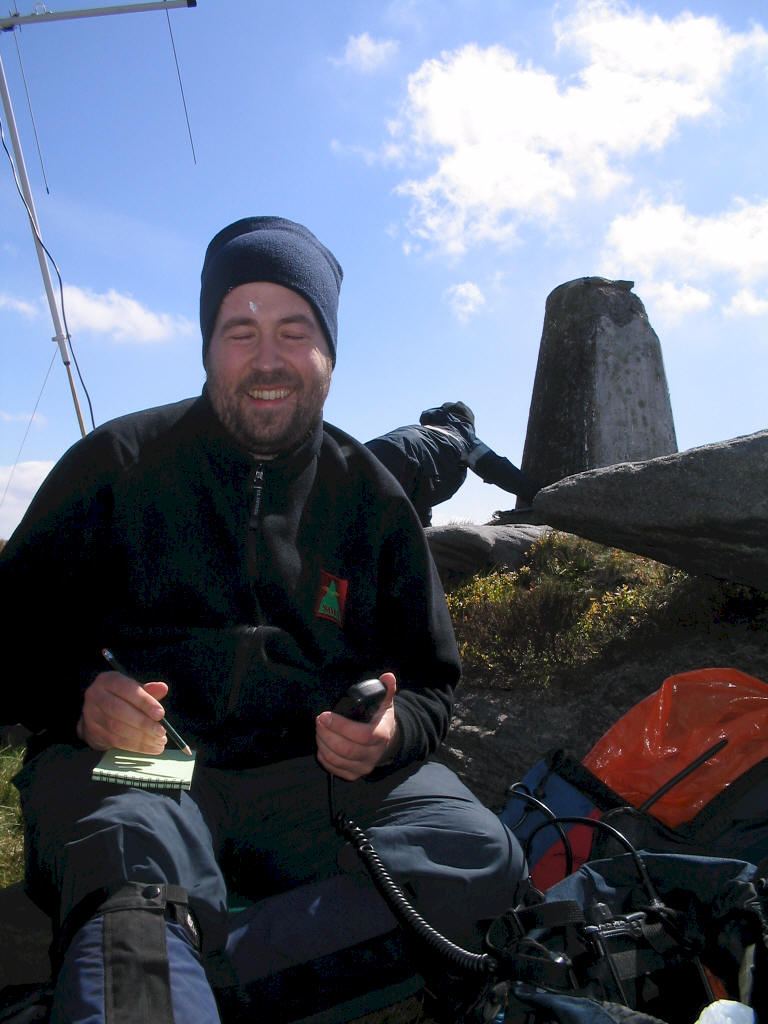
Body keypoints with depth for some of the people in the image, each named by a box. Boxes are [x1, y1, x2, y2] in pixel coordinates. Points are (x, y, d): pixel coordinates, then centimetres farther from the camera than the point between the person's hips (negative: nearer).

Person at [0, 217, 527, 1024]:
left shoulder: (371, 497, 10)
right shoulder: (118, 463, 5)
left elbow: (429, 684, 14)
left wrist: (389, 733, -10)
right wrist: (78, 697, -15)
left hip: (312, 776, 4)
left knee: (481, 857, -24)